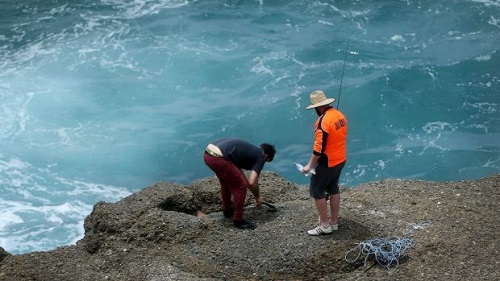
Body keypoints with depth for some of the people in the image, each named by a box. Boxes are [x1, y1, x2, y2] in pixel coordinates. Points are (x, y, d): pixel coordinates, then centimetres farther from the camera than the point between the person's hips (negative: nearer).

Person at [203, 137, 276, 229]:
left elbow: (237, 168, 42)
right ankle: (238, 220, 15)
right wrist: (257, 197, 17)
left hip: (208, 154, 9)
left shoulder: (249, 149, 29)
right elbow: (252, 182, -1)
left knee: (226, 181, 32)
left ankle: (227, 209, 47)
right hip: (218, 158, -9)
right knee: (240, 187, 6)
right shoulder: (260, 156, 7)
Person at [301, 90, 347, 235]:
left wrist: (309, 165, -16)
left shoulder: (323, 121, -24)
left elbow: (319, 147, -24)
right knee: (333, 189, 19)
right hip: (340, 160, 9)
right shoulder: (340, 115, 2)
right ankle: (333, 222, 27)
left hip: (326, 163, -9)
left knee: (317, 191, 2)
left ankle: (325, 225, 5)